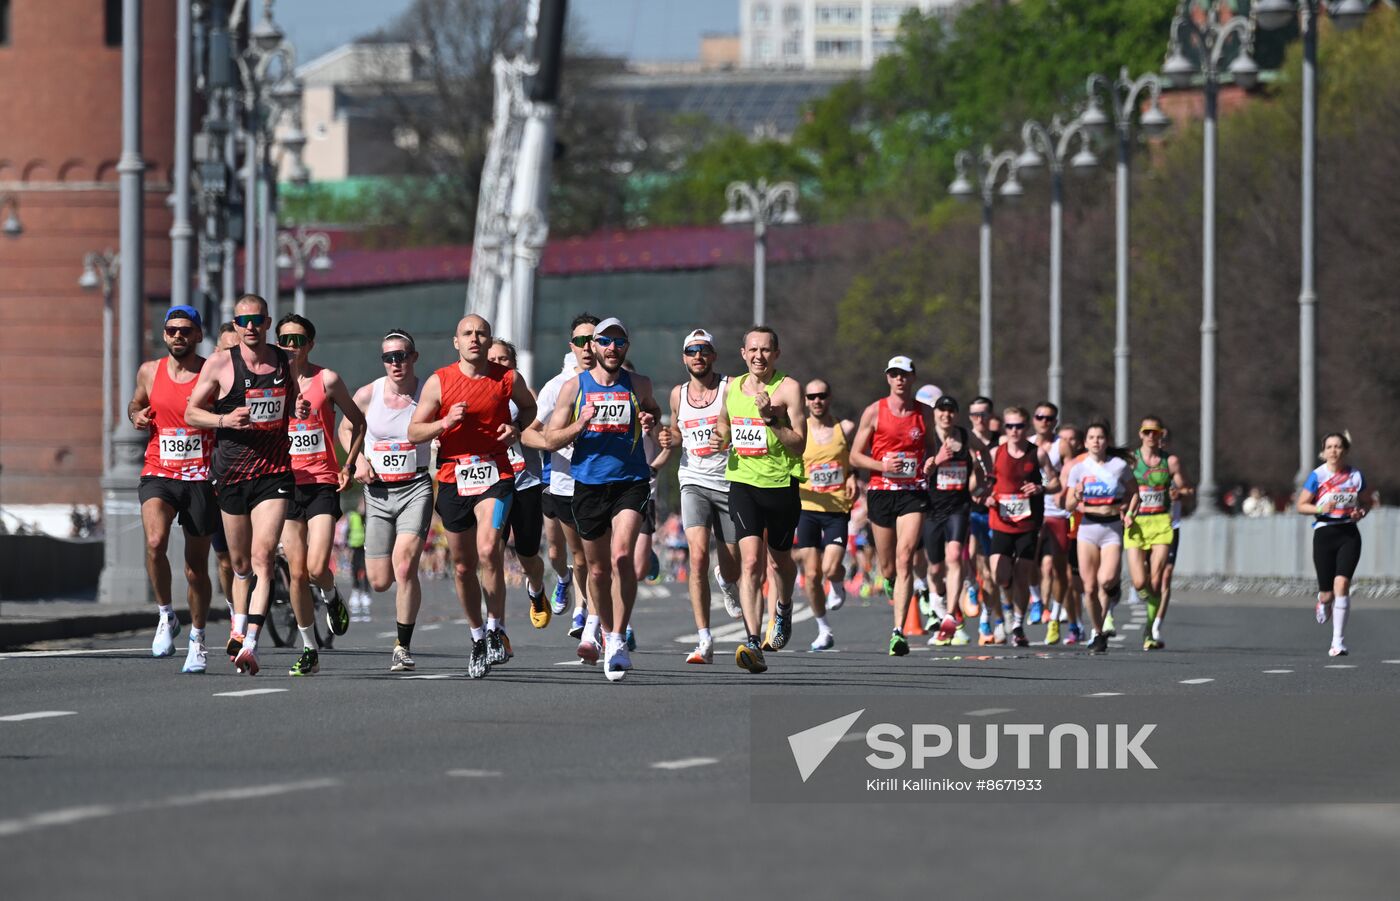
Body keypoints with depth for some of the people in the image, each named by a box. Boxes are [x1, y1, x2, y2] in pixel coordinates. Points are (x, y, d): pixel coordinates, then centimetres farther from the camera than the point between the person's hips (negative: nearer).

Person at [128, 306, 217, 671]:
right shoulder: (150, 372, 6)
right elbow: (136, 403, 25)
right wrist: (136, 416, 2)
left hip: (200, 479, -1)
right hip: (158, 475, 1)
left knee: (197, 566, 7)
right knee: (155, 542, -26)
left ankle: (197, 639, 26)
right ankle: (166, 616, -6)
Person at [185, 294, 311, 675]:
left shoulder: (286, 363, 6)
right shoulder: (219, 365, -1)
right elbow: (191, 413, 3)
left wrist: (300, 410, -2)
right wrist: (224, 419, -16)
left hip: (274, 472, 0)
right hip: (231, 472, 0)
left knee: (263, 555, -15)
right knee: (241, 562, 9)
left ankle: (249, 644, -21)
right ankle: (238, 629, 29)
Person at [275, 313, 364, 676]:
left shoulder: (327, 380, -1)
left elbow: (357, 421, 11)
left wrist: (349, 464, 2)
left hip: (323, 484, -2)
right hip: (286, 484, 2)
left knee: (317, 568, -15)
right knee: (297, 574, 0)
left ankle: (331, 598, 21)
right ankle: (309, 650, 10)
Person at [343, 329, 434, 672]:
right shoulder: (367, 395, 0)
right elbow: (346, 429, 17)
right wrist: (359, 460, 0)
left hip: (416, 488, -3)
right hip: (378, 490, 3)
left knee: (404, 565, -22)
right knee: (379, 582, 3)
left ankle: (403, 647, -10)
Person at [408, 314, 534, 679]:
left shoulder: (507, 379, 1)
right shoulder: (439, 382, 0)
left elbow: (529, 406, 22)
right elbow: (413, 432, 2)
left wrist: (517, 429, 2)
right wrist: (445, 423, -16)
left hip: (495, 474, -2)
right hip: (453, 478, 2)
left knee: (488, 550, -23)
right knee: (463, 566, 9)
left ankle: (496, 628, -6)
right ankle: (478, 636, 27)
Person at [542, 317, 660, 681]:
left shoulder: (638, 385, 4)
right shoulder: (574, 387, 2)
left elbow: (652, 409, 26)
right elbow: (551, 440, 3)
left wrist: (650, 422, 2)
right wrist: (579, 426, -16)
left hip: (630, 482, -1)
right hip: (589, 484, 1)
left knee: (621, 555, -21)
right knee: (598, 567, 11)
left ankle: (617, 639, -18)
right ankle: (599, 621, 39)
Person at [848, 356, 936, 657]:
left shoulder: (925, 414, 7)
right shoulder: (874, 412, 1)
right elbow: (855, 456, 4)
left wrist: (930, 461, 0)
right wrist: (882, 465, -14)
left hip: (914, 493, 0)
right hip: (881, 492, 0)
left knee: (904, 558, -16)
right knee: (887, 567, 7)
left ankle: (898, 631, -19)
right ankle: (893, 585, 47)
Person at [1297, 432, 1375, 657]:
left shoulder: (1355, 476, 4)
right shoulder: (1317, 476, -2)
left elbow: (1367, 502, 17)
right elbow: (1301, 505, 0)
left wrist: (1361, 512, -5)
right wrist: (1320, 509, -19)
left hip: (1349, 535, 0)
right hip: (1324, 534, 0)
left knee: (1341, 583, -18)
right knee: (1327, 594, 1)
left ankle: (1338, 642, -13)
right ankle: (1323, 602, 43)